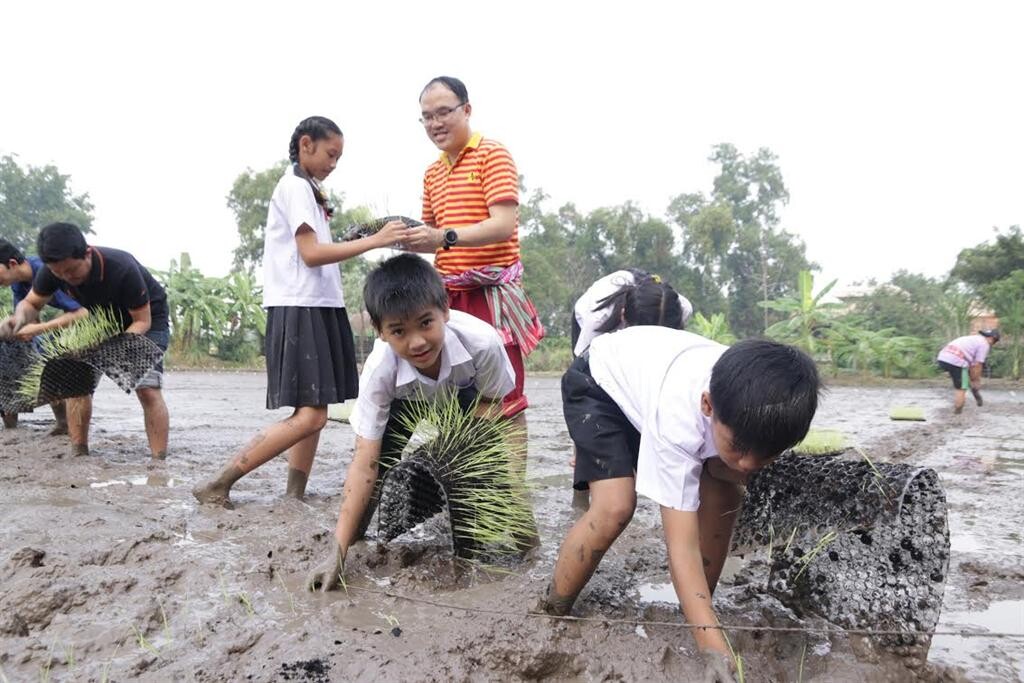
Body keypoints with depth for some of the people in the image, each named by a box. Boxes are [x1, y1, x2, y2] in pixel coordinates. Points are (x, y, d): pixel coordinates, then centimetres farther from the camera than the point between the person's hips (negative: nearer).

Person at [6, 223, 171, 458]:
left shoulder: (122, 269, -37)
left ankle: (159, 462, -17)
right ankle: (78, 456, 2)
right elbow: (31, 303, -4)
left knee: (148, 390, -20)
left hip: (147, 318, -5)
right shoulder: (52, 271, -21)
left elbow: (142, 321, -27)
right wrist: (20, 318, -29)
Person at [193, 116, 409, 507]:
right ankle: (217, 485, -10)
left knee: (314, 412, 7)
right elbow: (311, 254, -17)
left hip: (318, 308, 10)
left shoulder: (305, 189, 22)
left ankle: (294, 495, 9)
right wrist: (374, 241, -18)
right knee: (310, 415, -14)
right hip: (300, 309, -10)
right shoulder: (295, 186, -8)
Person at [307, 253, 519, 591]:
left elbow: (491, 401, -19)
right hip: (405, 396, 1)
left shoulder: (482, 342, -41)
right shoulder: (379, 370, -39)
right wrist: (337, 554, -41)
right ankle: (356, 528, 3)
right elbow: (365, 461, -37)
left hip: (464, 392, 0)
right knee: (383, 446, -23)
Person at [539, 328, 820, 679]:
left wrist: (732, 467, -34)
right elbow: (682, 547, -44)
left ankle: (696, 621, 10)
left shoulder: (756, 404, -29)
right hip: (598, 381, -6)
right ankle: (551, 617, -1)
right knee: (615, 508, -24)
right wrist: (720, 657, -47)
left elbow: (724, 472, -10)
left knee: (724, 497, -8)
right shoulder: (678, 415, -44)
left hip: (652, 372, 6)